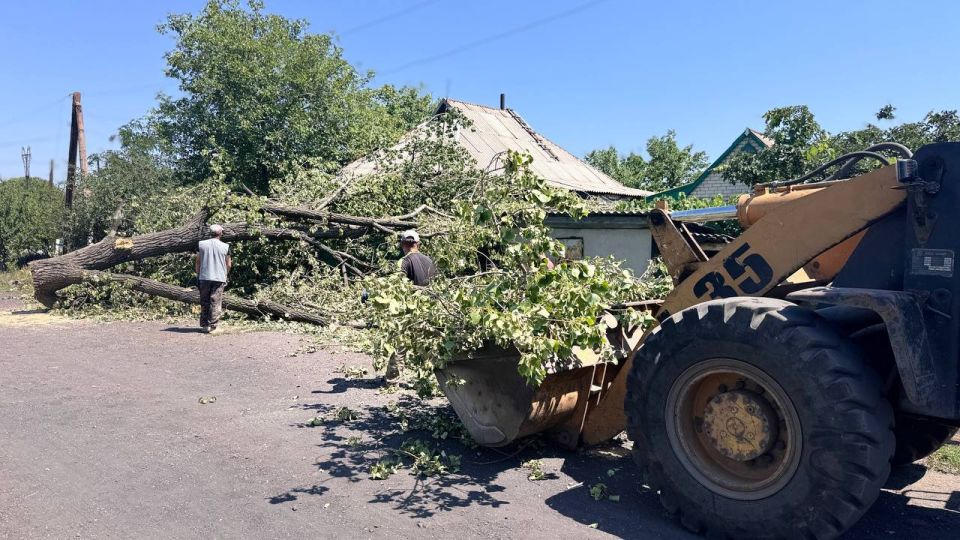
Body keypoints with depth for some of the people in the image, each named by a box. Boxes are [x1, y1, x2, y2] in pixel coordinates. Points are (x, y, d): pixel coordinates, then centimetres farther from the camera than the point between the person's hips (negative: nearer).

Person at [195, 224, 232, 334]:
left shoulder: (201, 244, 1)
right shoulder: (225, 246, -3)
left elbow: (198, 262, 5)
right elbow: (228, 265, 2)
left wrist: (198, 275, 14)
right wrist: (225, 275, 19)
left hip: (204, 277, 2)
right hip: (219, 278, -2)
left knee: (204, 302, 11)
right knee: (216, 302, 1)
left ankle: (204, 325, 14)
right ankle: (212, 325, -2)